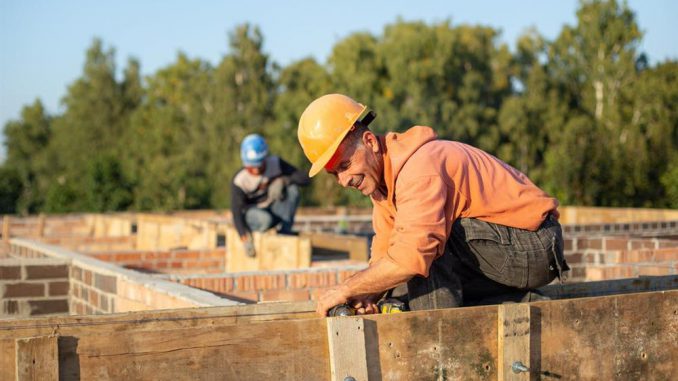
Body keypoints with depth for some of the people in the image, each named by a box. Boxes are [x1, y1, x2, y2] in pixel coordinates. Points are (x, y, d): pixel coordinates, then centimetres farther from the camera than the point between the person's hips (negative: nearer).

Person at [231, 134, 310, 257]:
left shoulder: (276, 163, -14)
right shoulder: (239, 181, -22)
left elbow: (305, 178, -19)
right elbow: (236, 213, -24)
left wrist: (282, 181, -35)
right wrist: (245, 240, -35)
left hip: (275, 211, 3)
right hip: (252, 213, -3)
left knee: (292, 188, -25)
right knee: (265, 219, -40)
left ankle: (285, 229, -17)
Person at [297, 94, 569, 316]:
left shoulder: (419, 168, -25)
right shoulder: (380, 176, 7)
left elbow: (410, 257, -36)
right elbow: (384, 254, 8)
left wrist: (346, 289, -26)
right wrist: (368, 296, -13)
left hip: (533, 247, -10)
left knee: (428, 238, -25)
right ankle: (525, 305, 5)